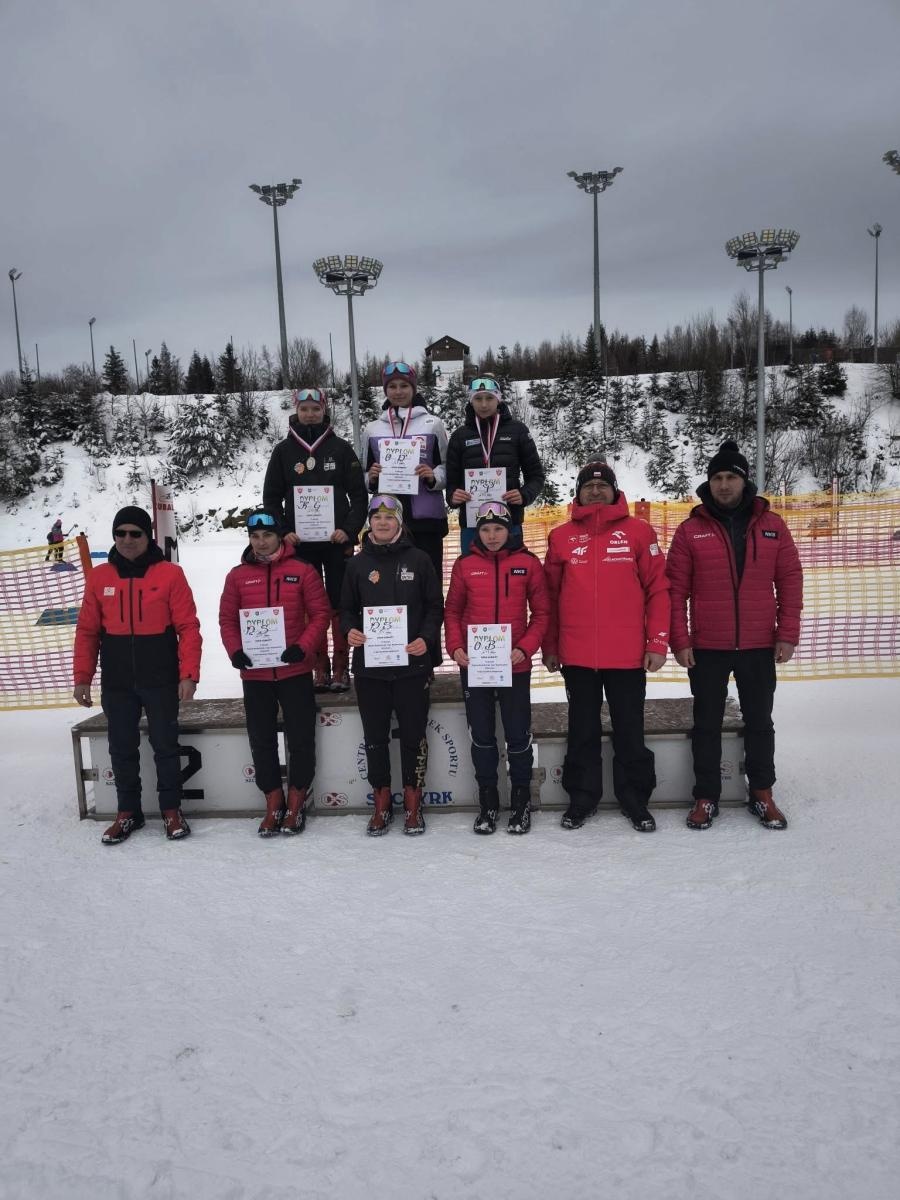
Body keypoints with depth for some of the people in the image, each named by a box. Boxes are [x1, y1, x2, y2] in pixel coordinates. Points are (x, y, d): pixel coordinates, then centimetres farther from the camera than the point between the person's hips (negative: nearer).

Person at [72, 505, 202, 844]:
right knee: (122, 748, 11)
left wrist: (189, 673, -14)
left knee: (165, 745, 7)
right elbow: (87, 631, 6)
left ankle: (172, 810, 21)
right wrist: (82, 677, 2)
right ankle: (128, 812, 26)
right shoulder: (99, 577, 3)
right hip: (116, 684, 3)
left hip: (161, 681, -3)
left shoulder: (170, 574, -5)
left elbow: (188, 627, -7)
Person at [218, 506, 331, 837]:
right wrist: (234, 651, -10)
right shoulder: (237, 575, 6)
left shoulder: (302, 571, -1)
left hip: (295, 671, -2)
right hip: (254, 674, 2)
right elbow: (227, 619, 7)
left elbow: (320, 613, -3)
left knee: (301, 738, 5)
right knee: (262, 741, 9)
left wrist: (303, 647, -16)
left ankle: (296, 802, 21)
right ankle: (273, 803, 23)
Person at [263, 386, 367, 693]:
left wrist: (350, 529, -10)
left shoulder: (340, 448, 3)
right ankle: (320, 668, 11)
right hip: (300, 543, 1)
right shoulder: (283, 451, 6)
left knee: (339, 605, 2)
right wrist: (283, 532, -5)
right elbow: (271, 498, 8)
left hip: (337, 540, -1)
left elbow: (358, 494, 2)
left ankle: (341, 667, 10)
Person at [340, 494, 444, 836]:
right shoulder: (357, 563, 8)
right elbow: (347, 609, 13)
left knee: (413, 734, 5)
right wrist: (349, 630, -8)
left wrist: (426, 639, -12)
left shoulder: (419, 560, 3)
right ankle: (382, 802, 21)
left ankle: (413, 802, 19)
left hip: (412, 663, -2)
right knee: (375, 736, 8)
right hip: (369, 664, 2)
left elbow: (435, 606, 4)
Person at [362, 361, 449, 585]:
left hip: (426, 517, -2)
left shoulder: (432, 424, 5)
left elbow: (447, 467, 9)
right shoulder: (372, 429, 11)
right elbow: (366, 478, 17)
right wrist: (372, 477, -4)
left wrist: (433, 477, -11)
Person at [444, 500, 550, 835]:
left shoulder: (528, 563, -1)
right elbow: (452, 611, 8)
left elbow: (541, 612, 1)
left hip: (515, 666, -1)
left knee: (518, 735, 6)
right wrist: (455, 647, -7)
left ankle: (521, 801, 23)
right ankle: (488, 801, 24)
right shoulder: (465, 565, 3)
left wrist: (526, 647, -11)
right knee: (482, 736, 10)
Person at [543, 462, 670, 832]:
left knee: (630, 731, 9)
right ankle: (582, 797, 25)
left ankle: (635, 798, 23)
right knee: (583, 731, 13)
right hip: (577, 656, 1)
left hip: (627, 655, -1)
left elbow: (658, 589, 0)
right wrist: (550, 647, 7)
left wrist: (658, 643, -5)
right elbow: (550, 595, 8)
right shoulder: (561, 536, 6)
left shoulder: (638, 531, 2)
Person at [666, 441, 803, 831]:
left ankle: (762, 794, 26)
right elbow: (676, 590, -2)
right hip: (706, 648, -1)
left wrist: (787, 635, -3)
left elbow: (790, 581, 3)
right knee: (707, 724, 8)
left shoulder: (771, 525, 3)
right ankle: (706, 797, 19)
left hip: (759, 646, 1)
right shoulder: (690, 530, -1)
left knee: (759, 722, 12)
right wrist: (680, 641, -7)